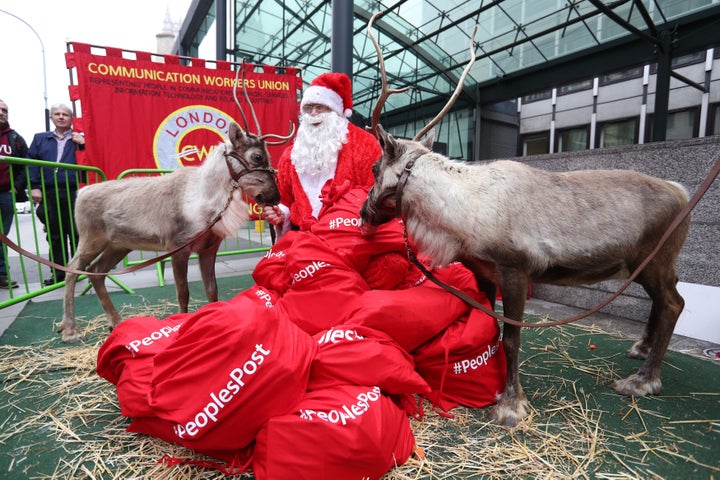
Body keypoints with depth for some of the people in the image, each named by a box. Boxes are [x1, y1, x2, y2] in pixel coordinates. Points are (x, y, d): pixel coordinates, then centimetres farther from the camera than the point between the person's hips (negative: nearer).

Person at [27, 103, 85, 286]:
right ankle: (59, 271, 16)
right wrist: (34, 187, -1)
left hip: (73, 193, -3)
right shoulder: (40, 138, 17)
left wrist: (82, 145, -11)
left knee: (76, 232, 2)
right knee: (54, 234, 8)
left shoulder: (79, 139, 10)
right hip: (49, 194, 3)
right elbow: (31, 163, 9)